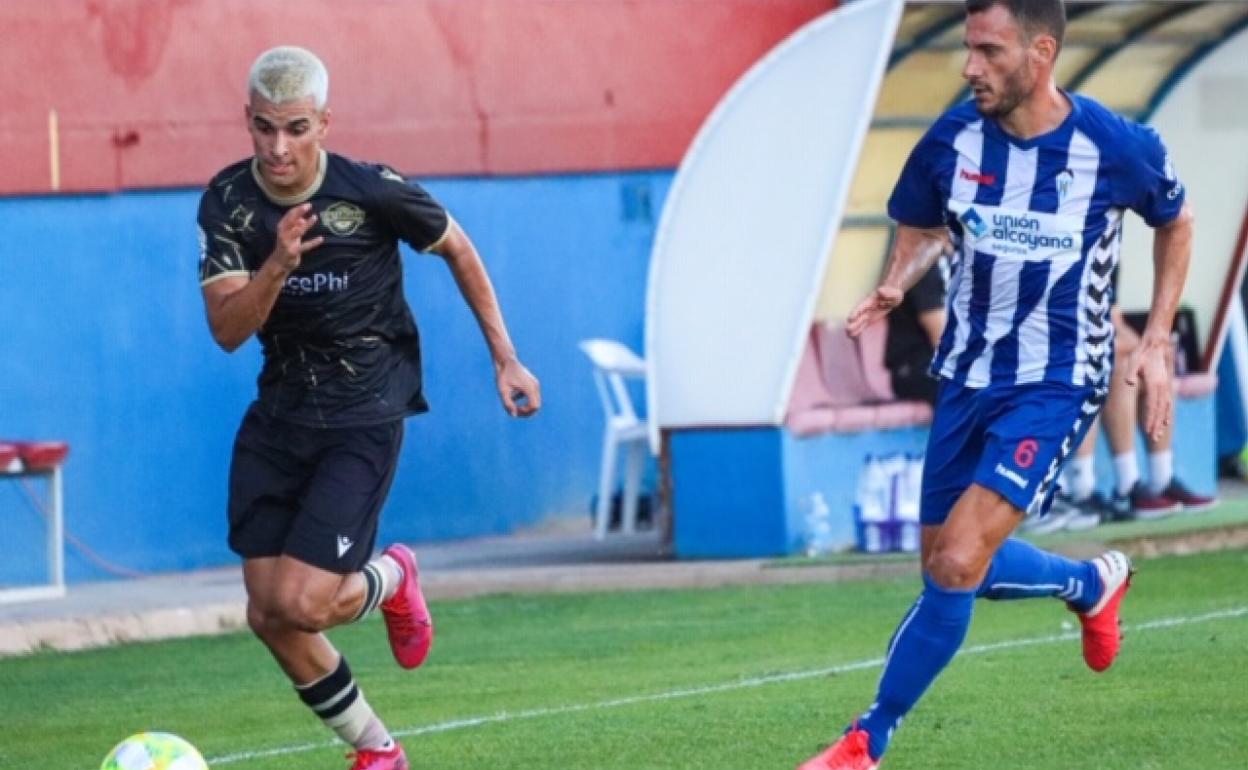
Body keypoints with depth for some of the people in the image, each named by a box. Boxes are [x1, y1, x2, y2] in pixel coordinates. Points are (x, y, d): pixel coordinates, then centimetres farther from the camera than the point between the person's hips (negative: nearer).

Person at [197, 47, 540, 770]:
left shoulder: (373, 191, -15)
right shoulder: (228, 201, -7)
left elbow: (458, 249, 4)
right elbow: (227, 330, -13)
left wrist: (505, 358, 7)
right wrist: (278, 264, -32)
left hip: (364, 417, -4)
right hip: (279, 414, 4)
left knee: (300, 605, -16)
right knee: (268, 615, 0)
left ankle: (392, 579, 19)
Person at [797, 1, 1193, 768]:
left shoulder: (1118, 147, -16)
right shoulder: (954, 141, -9)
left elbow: (1177, 223, 5)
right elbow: (923, 228, 10)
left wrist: (1156, 343, 0)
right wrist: (897, 283, -12)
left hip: (1055, 383, -5)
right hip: (969, 374, 5)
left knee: (958, 565, -17)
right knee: (948, 563, 14)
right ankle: (1092, 583, 43)